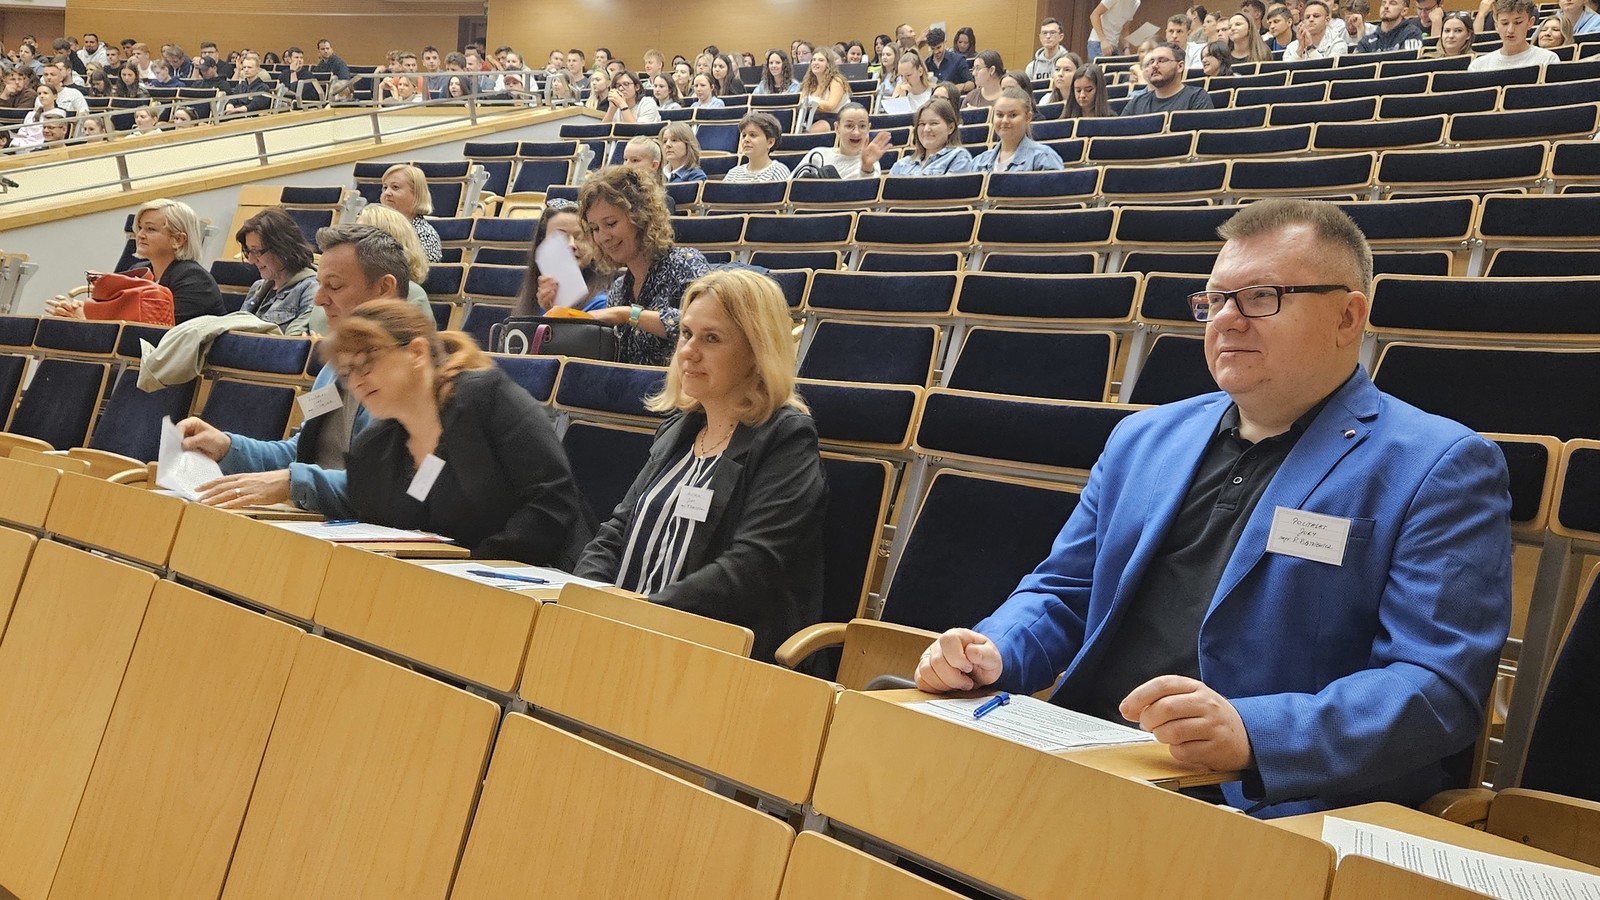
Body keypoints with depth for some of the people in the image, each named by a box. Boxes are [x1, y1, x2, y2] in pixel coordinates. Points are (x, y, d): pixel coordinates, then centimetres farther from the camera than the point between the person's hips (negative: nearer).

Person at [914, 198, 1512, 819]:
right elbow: (1062, 595, 25)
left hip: (1268, 803, -6)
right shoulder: (1143, 438, 19)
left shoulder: (1442, 470, 0)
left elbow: (1439, 687, -10)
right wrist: (989, 653, 1)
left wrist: (1251, 734, -27)